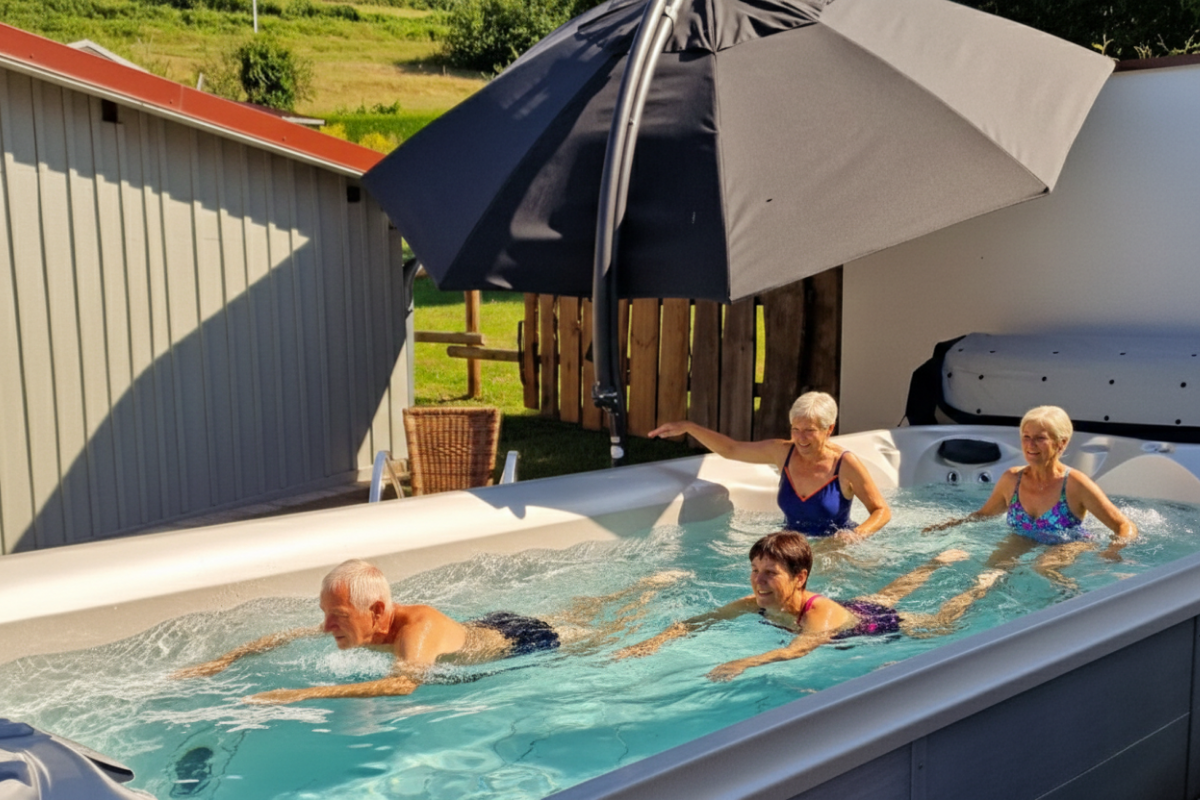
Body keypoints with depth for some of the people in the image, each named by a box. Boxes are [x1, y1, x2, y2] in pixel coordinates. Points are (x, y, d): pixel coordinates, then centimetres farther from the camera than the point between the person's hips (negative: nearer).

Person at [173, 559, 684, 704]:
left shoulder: (419, 628, -45)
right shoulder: (357, 622, -22)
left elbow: (404, 683, -62)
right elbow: (286, 638, -11)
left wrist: (306, 694, -63)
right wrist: (225, 661, -21)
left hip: (523, 643, -6)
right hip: (491, 627, 6)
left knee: (606, 634, 20)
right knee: (574, 612, 30)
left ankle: (657, 587, 44)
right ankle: (647, 581, 51)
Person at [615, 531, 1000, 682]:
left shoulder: (820, 614, -46)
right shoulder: (755, 604, -29)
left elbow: (799, 649, -66)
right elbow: (696, 622, -31)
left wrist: (745, 663, -81)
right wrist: (655, 642, -48)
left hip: (884, 626, -6)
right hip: (854, 608, 6)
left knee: (942, 625, 21)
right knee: (889, 594, 35)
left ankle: (985, 582, 45)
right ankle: (939, 561, 59)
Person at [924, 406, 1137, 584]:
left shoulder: (1075, 484, -17)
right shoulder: (1011, 479, -5)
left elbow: (1126, 527, -12)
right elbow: (984, 513, 14)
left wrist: (1113, 550, -33)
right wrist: (950, 524, -5)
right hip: (1023, 541, 4)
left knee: (1043, 567, -33)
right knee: (995, 564, -25)